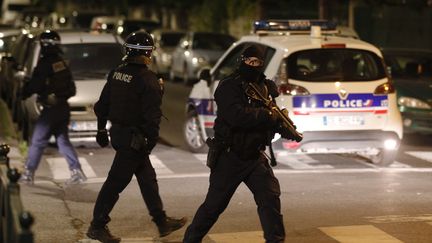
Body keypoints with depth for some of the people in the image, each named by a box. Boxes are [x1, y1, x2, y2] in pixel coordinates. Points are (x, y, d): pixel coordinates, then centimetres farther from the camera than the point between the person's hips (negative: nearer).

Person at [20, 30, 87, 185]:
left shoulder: (45, 63, -15)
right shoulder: (61, 63, 11)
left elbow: (34, 85, -13)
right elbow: (71, 87, 17)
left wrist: (22, 94, 3)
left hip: (51, 108, -8)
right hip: (63, 107, 8)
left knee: (37, 142, 1)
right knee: (63, 140, 12)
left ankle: (28, 174, 5)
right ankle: (76, 171, 5)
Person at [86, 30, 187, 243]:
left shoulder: (117, 73, 5)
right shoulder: (147, 80, -19)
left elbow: (102, 103, 13)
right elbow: (152, 116, -21)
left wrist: (101, 129, 22)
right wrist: (150, 141, -14)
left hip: (118, 131, 9)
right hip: (133, 138, -9)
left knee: (147, 178, 17)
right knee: (116, 182, -1)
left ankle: (162, 221, 26)